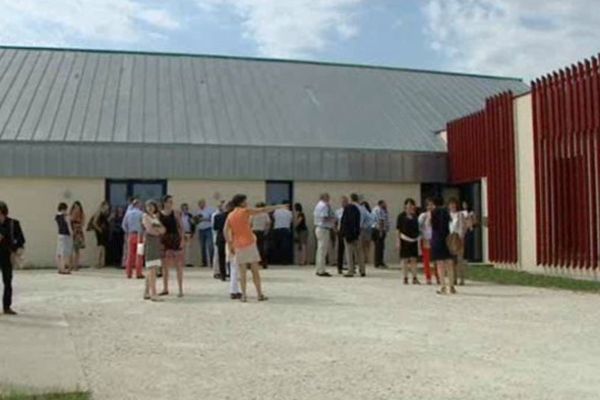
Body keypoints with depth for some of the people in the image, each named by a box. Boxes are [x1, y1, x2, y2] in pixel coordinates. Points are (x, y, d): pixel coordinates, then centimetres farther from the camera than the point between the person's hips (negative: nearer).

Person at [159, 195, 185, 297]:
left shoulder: (175, 213, 0)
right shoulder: (159, 214, 4)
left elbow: (181, 227, -1)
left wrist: (182, 240, -10)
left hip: (175, 239, -2)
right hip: (164, 240, 3)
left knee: (178, 265, -3)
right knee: (164, 266, 9)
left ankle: (180, 290, 1)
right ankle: (165, 289, 20)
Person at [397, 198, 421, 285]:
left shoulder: (415, 216, 8)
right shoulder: (401, 216, -3)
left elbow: (417, 228, 13)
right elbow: (398, 229, -3)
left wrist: (418, 239, 10)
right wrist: (398, 240, -8)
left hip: (414, 240, 3)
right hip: (404, 239, -3)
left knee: (414, 259, 3)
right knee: (405, 259, 2)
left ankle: (414, 278, 6)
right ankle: (405, 278, 9)